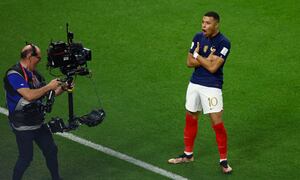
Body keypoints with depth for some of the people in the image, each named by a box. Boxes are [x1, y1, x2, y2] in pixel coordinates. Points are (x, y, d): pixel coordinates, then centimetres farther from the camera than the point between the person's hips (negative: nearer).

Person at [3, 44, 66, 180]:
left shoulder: (34, 74, 8)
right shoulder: (14, 74, -19)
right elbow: (29, 95, -30)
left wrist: (62, 88, -2)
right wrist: (49, 86, -21)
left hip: (38, 122, 8)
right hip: (23, 126, -8)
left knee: (51, 150, 14)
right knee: (26, 157, -2)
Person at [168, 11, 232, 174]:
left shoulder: (223, 43, -14)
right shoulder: (198, 37, 3)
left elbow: (213, 67, -21)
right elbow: (189, 62, 1)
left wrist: (197, 56, -8)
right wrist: (206, 60, -14)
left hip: (212, 87, -6)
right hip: (194, 84, 6)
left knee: (217, 123, -8)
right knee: (190, 118, 15)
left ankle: (223, 160, 4)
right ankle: (188, 154, 30)